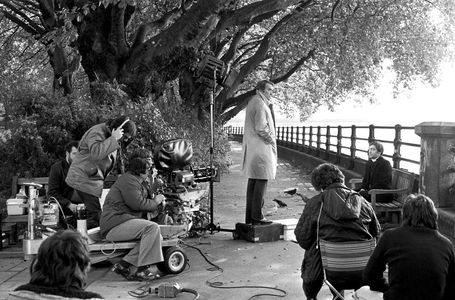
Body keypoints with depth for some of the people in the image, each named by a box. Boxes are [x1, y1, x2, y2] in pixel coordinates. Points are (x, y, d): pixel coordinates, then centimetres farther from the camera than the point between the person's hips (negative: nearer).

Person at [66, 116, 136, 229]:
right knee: (95, 213, -11)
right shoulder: (97, 133, -17)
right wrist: (113, 139, -32)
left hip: (94, 179, 10)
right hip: (85, 178, -10)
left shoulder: (113, 138, 13)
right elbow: (96, 153, -36)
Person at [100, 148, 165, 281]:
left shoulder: (141, 181, 21)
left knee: (157, 237, -1)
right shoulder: (128, 180, -13)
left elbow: (147, 202, 21)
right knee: (152, 227, -25)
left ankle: (125, 265, -6)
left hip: (124, 223, 10)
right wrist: (155, 202, -7)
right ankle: (143, 269, -21)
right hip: (114, 224, -10)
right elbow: (137, 204, -22)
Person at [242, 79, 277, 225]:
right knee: (261, 181, -7)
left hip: (251, 147, 10)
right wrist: (271, 139, -8)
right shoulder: (260, 104, -13)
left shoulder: (252, 102, 19)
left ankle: (249, 216, 14)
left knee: (253, 181, 11)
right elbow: (261, 128, -20)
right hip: (261, 147, -10)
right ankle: (256, 217, -6)